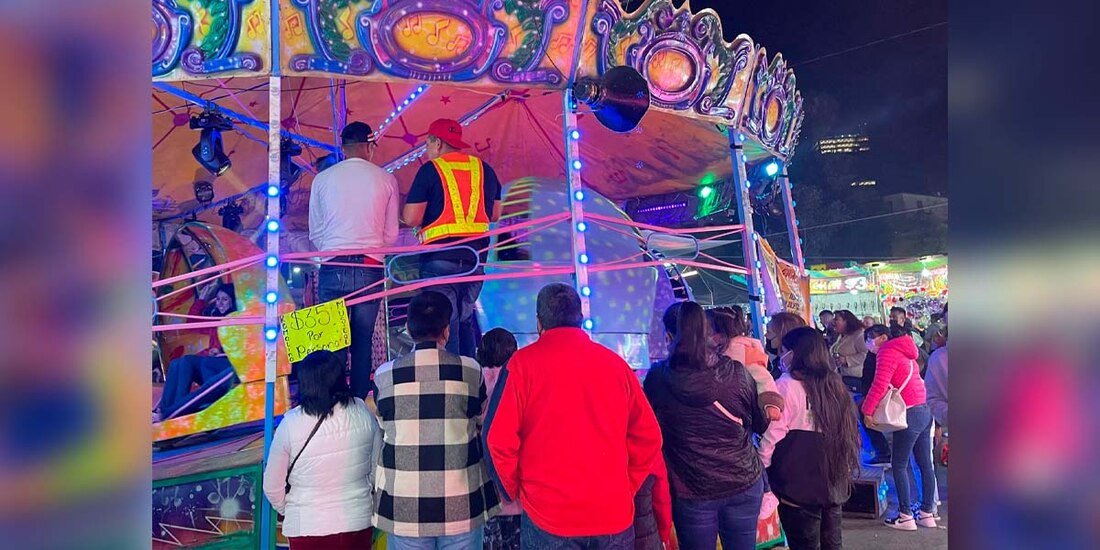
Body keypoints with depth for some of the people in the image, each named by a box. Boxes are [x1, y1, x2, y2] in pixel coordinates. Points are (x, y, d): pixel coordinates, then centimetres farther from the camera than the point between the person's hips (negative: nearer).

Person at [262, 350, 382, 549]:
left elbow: (273, 485, -4)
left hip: (307, 526, -2)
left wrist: (286, 510, 15)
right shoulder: (362, 413, -10)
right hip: (358, 521, 2)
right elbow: (377, 467, 2)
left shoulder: (291, 423, -16)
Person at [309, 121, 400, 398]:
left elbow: (314, 233, 10)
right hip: (370, 269, 0)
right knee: (363, 342, 7)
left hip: (333, 269, 0)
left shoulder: (323, 179, 4)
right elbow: (391, 234, 8)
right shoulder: (386, 179, 3)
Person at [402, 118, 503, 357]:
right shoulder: (484, 169, 10)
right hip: (476, 256, 5)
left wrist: (404, 207, 12)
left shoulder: (431, 170, -5)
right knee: (465, 320, 17)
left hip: (440, 258, -5)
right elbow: (494, 214, 17)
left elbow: (411, 219, -9)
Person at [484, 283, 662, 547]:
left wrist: (515, 492, 5)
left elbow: (500, 438, -10)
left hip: (548, 515, -3)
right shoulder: (615, 363, 4)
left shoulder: (524, 362, -6)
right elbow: (648, 436, 4)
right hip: (613, 515, 3)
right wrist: (625, 488, 13)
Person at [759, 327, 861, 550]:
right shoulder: (834, 383, 7)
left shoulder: (787, 385, -13)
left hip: (799, 486, -7)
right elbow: (849, 432, 16)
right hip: (834, 482, 7)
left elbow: (772, 436, -14)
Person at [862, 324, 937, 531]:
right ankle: (927, 513, 19)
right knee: (925, 464, 12)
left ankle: (906, 516, 0)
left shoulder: (888, 352, -11)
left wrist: (867, 411, -13)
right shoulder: (905, 351, 16)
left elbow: (880, 384, -20)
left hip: (910, 413, -9)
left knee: (899, 465, -2)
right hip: (924, 411, 9)